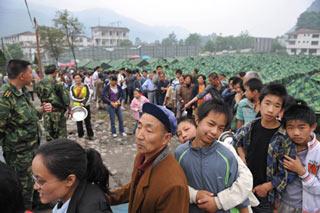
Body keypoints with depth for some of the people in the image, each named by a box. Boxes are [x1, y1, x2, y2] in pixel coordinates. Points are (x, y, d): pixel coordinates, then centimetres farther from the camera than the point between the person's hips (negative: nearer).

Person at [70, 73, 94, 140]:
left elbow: (89, 96, -8)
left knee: (88, 121, 5)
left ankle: (90, 135, 15)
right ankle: (80, 135, 22)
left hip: (86, 106, -1)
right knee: (79, 122, 9)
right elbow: (72, 97, -10)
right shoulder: (72, 87, 0)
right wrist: (82, 100, -20)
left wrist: (84, 103, -20)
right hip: (77, 106, 1)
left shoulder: (86, 86, -1)